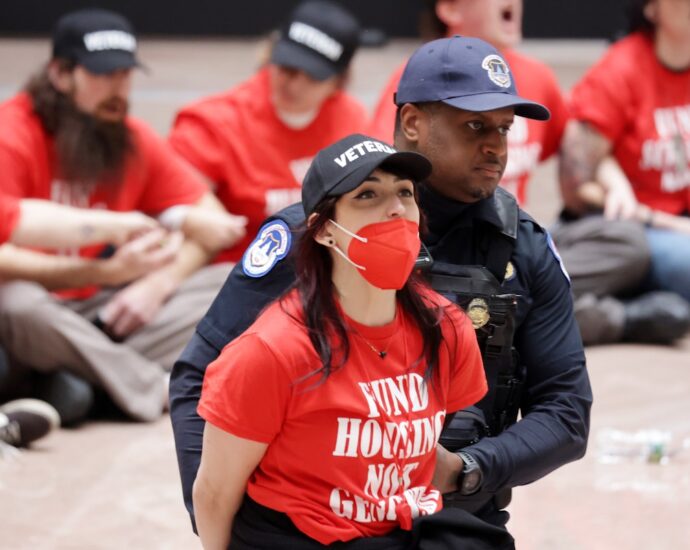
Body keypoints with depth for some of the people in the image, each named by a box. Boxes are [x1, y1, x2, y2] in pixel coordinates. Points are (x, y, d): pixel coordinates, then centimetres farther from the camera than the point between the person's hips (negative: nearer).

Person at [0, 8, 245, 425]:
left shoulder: (135, 140, 5)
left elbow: (212, 221, 7)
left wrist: (158, 284, -12)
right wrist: (109, 272, -35)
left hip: (100, 312, 6)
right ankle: (165, 389, -26)